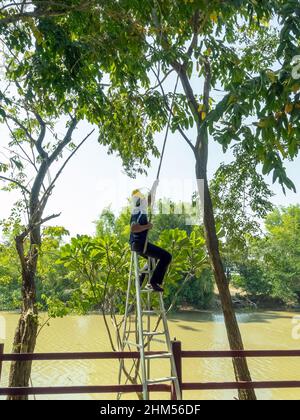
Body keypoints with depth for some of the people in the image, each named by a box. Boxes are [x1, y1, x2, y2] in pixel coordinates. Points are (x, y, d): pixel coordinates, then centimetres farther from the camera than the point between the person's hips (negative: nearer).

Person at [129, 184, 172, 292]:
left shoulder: (140, 210, 13)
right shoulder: (139, 213, -15)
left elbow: (149, 200, 29)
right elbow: (133, 228, -31)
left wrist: (154, 187, 32)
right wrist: (147, 226, -20)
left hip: (137, 244, 11)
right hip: (140, 244, -11)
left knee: (155, 258, 33)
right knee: (166, 256, -13)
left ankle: (140, 280, 29)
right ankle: (154, 282, -14)